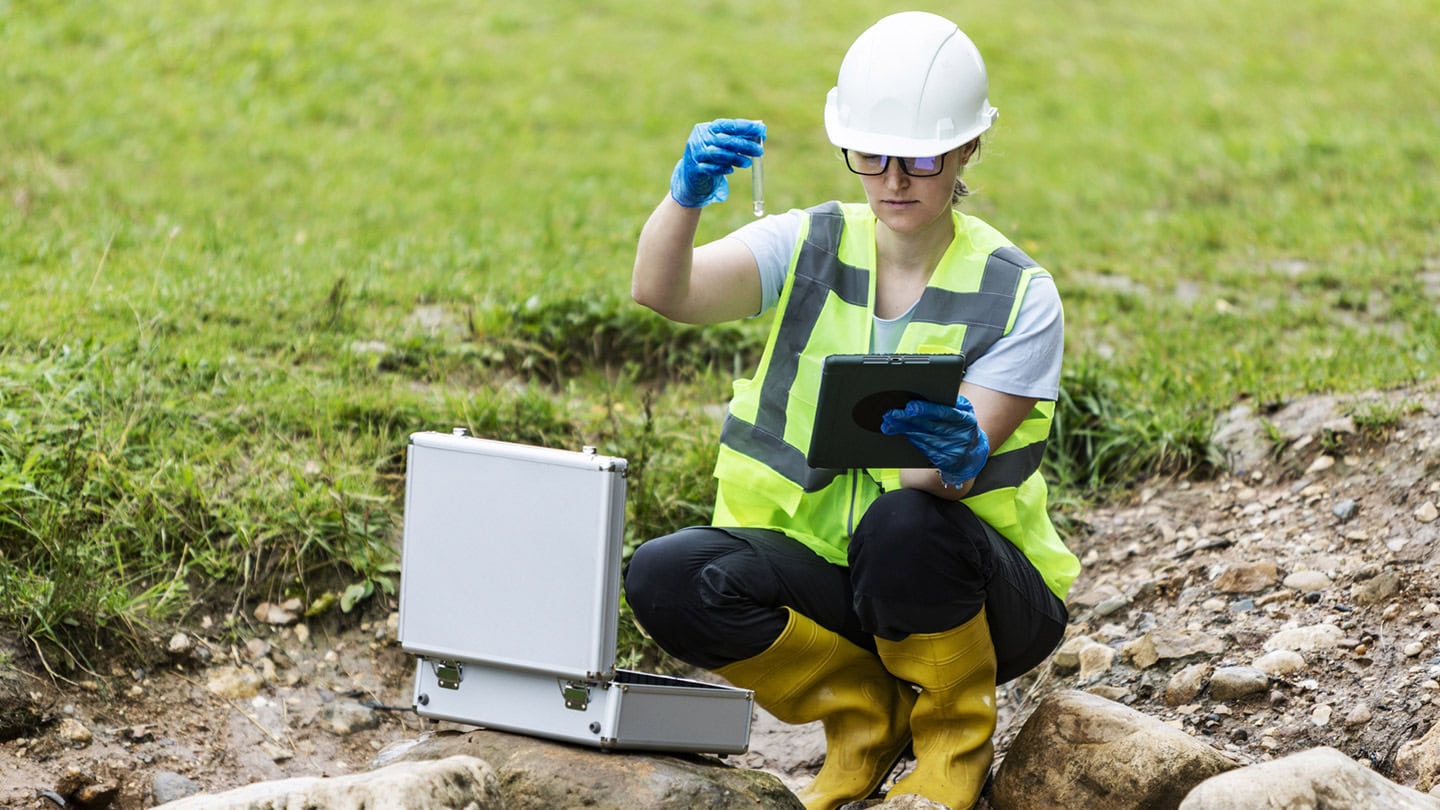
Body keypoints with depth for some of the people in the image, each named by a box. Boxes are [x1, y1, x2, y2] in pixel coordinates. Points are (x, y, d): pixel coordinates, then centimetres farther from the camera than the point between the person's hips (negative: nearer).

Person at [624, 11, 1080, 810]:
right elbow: (663, 290, -20)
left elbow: (953, 477, -20)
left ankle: (953, 738, -7)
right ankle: (866, 712, 0)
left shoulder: (1015, 294, -8)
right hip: (825, 566, 3)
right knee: (666, 579, -25)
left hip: (962, 579, -3)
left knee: (904, 520, -37)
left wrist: (958, 456, -45)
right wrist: (686, 198, -41)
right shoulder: (808, 249, -1)